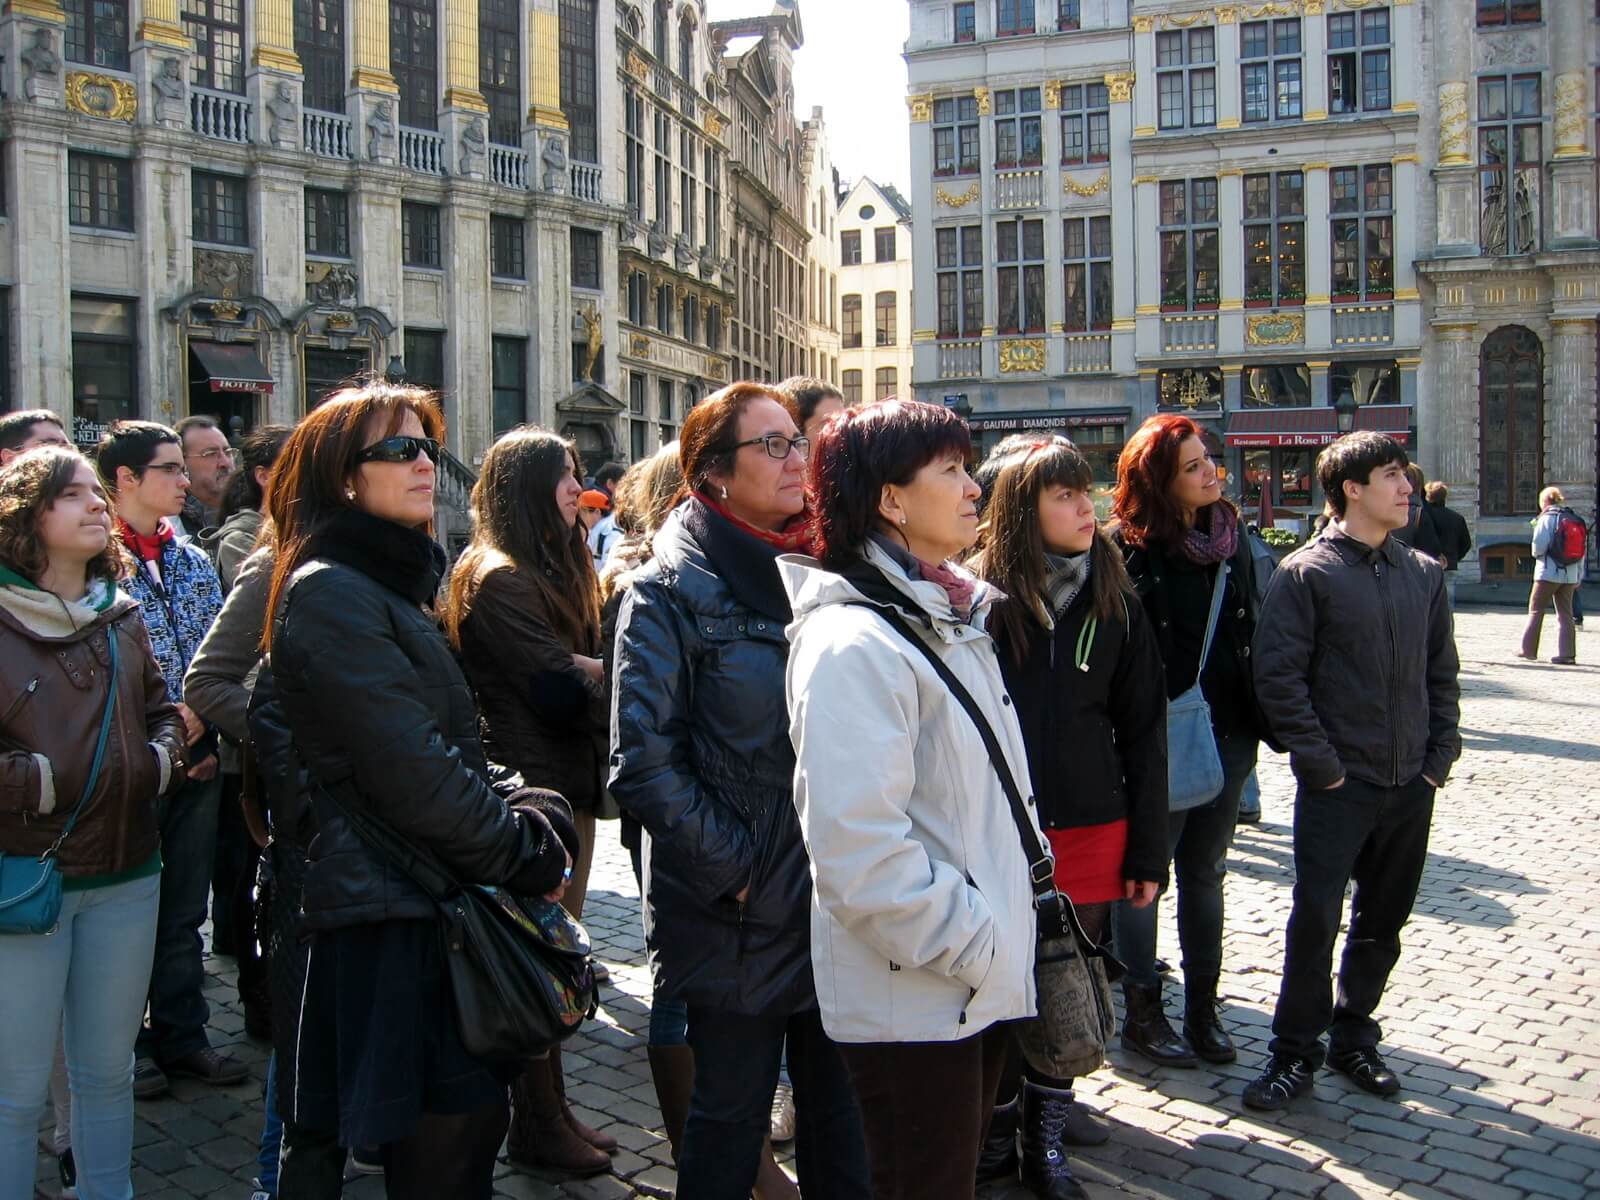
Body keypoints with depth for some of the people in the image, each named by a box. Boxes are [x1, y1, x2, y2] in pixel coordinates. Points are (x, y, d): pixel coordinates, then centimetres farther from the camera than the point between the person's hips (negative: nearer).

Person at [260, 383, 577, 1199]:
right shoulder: (331, 595, -14)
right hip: (397, 920, -10)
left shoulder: (391, 582, 17)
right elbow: (411, 773, -20)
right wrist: (529, 853, -8)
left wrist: (533, 816, 4)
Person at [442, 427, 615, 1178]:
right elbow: (562, 685, -20)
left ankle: (548, 1112, 26)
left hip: (567, 782, 9)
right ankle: (539, 1124, 16)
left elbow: (577, 661, 10)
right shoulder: (499, 579, -15)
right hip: (533, 788, -9)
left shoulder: (553, 568, 15)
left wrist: (595, 668, -11)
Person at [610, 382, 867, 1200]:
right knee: (732, 1115, 11)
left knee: (841, 1109, 17)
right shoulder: (671, 592, -8)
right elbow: (645, 763, -14)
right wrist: (736, 873, -14)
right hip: (739, 913, -5)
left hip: (836, 906, 5)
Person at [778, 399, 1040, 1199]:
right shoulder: (853, 643, -20)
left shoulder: (952, 622, 10)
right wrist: (967, 944, -19)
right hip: (912, 998, -9)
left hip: (982, 982, 9)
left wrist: (1001, 937, 15)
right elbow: (856, 847, -27)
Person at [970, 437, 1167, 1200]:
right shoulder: (978, 598, -6)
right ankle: (995, 1120, 29)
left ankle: (1048, 1126, 28)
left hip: (1092, 831, 2)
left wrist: (1148, 852, 2)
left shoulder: (1116, 603, 4)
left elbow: (1143, 730, 5)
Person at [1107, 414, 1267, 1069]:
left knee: (1205, 873, 15)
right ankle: (1142, 1013, 19)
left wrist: (1256, 718, 8)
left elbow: (1248, 629, 12)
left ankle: (1203, 1007, 27)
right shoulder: (1129, 548, -12)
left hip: (1226, 736, 6)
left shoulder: (1230, 534, 6)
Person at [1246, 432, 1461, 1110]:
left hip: (1411, 787, 6)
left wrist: (1440, 757, 5)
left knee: (1383, 922, 15)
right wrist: (1320, 763, -13)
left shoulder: (1424, 573, 9)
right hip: (1338, 787, -5)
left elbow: (1441, 673, 15)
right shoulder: (1306, 573, -8)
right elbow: (1277, 676, -12)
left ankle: (1353, 1038, 31)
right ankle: (1294, 1054, 12)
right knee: (1315, 921, -2)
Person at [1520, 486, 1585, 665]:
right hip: (1570, 574, 5)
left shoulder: (1547, 518, -8)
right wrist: (1579, 576, 13)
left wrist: (1536, 554, 6)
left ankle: (1528, 649, 7)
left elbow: (1539, 545, -17)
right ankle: (1567, 653, 1)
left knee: (1536, 611, 5)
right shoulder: (1574, 519, 10)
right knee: (1565, 614, 7)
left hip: (1548, 572, -5)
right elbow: (1582, 549, 10)